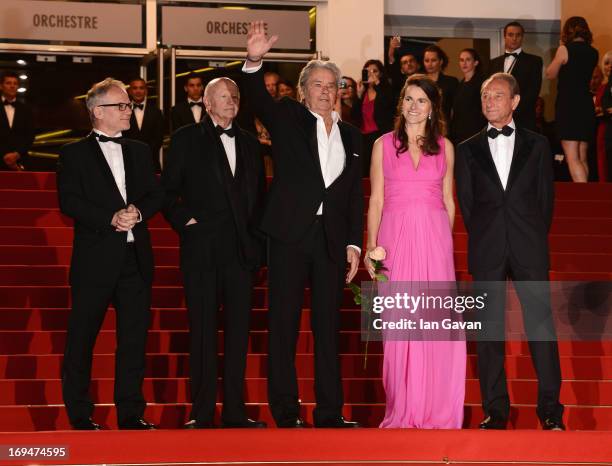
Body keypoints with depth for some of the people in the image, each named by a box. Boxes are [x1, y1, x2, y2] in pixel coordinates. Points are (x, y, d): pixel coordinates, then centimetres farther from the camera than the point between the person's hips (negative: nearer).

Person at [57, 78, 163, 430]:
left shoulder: (140, 152, 17)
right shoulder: (75, 154, 2)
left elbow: (157, 195, 11)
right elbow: (68, 201, -9)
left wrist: (138, 212, -10)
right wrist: (111, 218, -17)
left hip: (136, 257, 4)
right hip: (95, 259, -4)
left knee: (134, 337, 5)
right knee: (82, 339, 0)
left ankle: (131, 414, 11)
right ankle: (80, 416, 9)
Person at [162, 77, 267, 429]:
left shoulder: (249, 143, 16)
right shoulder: (187, 139, 5)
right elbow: (168, 191, 4)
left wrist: (258, 239, 8)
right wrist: (186, 221, -9)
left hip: (242, 250, 4)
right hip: (202, 249, -4)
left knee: (239, 330, 4)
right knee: (203, 330, -1)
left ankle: (235, 411, 10)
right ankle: (202, 413, 3)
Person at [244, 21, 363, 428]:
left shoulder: (351, 136, 13)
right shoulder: (287, 119, 4)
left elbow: (356, 195, 12)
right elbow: (260, 100, -17)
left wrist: (354, 244, 5)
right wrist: (254, 61, -35)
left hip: (332, 241, 3)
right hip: (290, 236, -3)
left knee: (328, 326, 7)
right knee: (284, 326, 0)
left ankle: (330, 414, 12)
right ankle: (285, 415, 5)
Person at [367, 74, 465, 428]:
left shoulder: (445, 147, 9)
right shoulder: (384, 145, 6)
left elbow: (448, 201, 14)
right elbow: (376, 200, 5)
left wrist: (446, 241, 9)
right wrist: (371, 246, -3)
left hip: (434, 239, 1)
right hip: (396, 237, -1)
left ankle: (437, 409, 7)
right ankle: (403, 410, 7)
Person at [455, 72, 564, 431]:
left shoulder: (537, 145, 10)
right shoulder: (468, 150, 11)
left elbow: (546, 196, 9)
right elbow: (466, 203, 10)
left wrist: (535, 239, 5)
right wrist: (482, 242, 5)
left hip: (529, 250, -1)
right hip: (488, 253, 1)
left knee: (541, 325, -5)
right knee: (490, 331, 2)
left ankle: (551, 410, 2)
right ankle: (496, 411, 8)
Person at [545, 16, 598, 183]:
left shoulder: (565, 49, -8)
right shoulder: (593, 53, 7)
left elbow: (550, 74, 2)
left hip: (567, 105, -6)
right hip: (587, 106, 6)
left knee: (572, 158, -9)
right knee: (582, 158, 13)